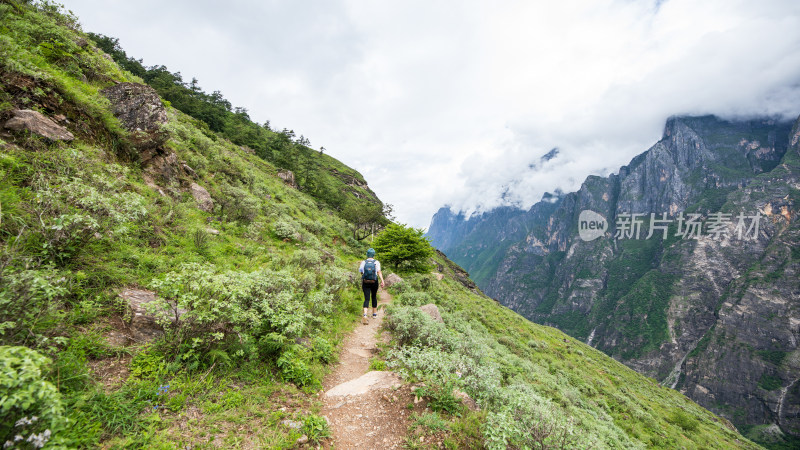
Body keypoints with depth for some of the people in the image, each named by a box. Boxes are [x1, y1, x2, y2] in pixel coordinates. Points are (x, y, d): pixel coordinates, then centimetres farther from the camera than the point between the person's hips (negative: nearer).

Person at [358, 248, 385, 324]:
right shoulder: (376, 262, -3)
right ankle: (374, 314, 31)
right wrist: (382, 281, -21)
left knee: (366, 299, -2)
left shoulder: (363, 262, 0)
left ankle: (365, 315, -23)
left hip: (365, 282, 0)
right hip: (374, 282, 0)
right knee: (374, 297, 20)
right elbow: (379, 272, -15)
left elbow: (360, 272, 10)